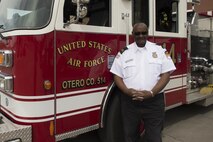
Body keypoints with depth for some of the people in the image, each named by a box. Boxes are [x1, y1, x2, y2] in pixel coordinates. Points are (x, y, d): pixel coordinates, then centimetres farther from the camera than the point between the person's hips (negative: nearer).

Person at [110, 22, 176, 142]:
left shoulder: (160, 50, 3)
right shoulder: (124, 52, 5)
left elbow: (166, 74, -3)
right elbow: (117, 76, 3)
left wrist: (151, 93, -16)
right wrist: (127, 91, -16)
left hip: (154, 101, 0)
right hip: (129, 102, 1)